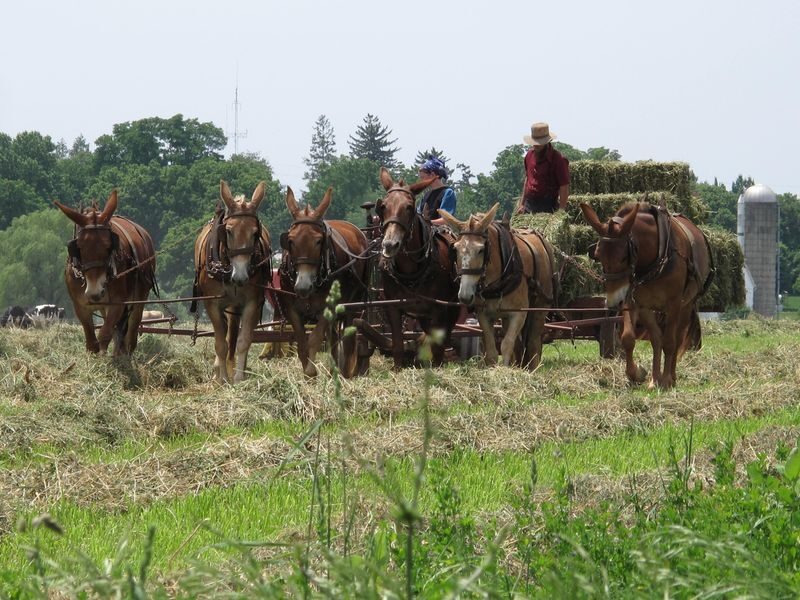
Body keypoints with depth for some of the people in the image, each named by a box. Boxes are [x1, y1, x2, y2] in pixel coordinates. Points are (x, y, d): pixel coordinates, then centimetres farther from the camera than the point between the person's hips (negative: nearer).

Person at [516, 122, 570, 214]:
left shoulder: (558, 159, -11)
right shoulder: (530, 155, 10)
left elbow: (564, 187, -11)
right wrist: (522, 204, 20)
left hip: (547, 207, -6)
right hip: (529, 206, 6)